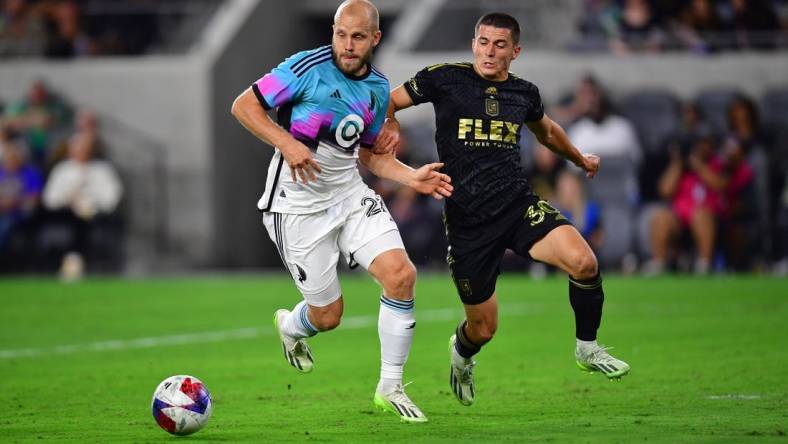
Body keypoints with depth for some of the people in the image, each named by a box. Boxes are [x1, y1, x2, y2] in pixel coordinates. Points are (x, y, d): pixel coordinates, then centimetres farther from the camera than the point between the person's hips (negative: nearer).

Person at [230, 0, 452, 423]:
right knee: (328, 315, 1)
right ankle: (289, 326, 41)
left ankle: (390, 387, -1)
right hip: (298, 206, -5)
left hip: (350, 195, 5)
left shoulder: (377, 89, 5)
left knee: (401, 274, -16)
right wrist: (287, 143, -24)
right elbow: (243, 105, -11)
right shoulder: (307, 67, -14)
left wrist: (412, 177, 0)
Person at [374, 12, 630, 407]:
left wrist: (581, 159, 45)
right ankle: (461, 354, 44)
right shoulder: (445, 79, -3)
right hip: (467, 221, -2)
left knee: (584, 262, -26)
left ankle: (587, 348, -2)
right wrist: (389, 126, -13)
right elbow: (388, 101, 9)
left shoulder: (525, 93, 8)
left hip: (519, 204, 2)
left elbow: (546, 132, 30)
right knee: (483, 329, 4)